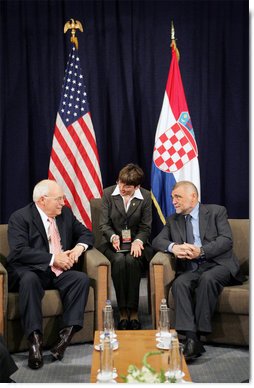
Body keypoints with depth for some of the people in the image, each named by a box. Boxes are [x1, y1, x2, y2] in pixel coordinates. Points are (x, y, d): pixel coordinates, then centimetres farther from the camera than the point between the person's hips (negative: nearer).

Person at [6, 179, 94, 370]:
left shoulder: (66, 213, 11)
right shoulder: (20, 217, -6)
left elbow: (86, 233, 19)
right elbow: (19, 251, -18)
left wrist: (79, 247, -5)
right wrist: (52, 259, -21)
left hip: (59, 272, 5)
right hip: (30, 272, -5)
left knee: (82, 278, -24)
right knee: (29, 280, -38)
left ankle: (67, 334, -28)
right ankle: (35, 339, -36)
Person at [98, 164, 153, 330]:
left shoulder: (146, 196, 0)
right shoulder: (108, 193, 0)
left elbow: (146, 227, 2)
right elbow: (104, 224, 0)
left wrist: (138, 241, -19)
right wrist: (113, 237, -22)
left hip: (136, 242, 0)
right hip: (113, 243, 0)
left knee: (132, 260, -33)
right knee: (119, 260, -33)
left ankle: (133, 312, -24)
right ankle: (123, 312, -24)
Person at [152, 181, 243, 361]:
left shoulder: (217, 211, 8)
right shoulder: (173, 220, 21)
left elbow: (226, 240, -4)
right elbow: (157, 241, 11)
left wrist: (201, 251, -19)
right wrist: (173, 247, -12)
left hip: (218, 265, -3)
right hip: (190, 268, 3)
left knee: (207, 278, -36)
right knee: (180, 283, -30)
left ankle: (199, 332, -30)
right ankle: (191, 339, -36)